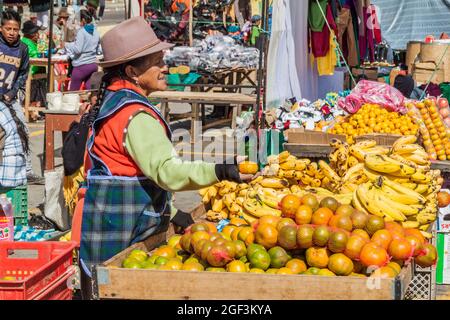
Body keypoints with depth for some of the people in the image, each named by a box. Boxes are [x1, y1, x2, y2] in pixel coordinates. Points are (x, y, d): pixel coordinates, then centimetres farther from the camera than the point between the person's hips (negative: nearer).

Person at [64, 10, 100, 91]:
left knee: (73, 91, 2)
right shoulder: (95, 31, 9)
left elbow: (77, 49, -16)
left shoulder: (82, 32, -11)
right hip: (93, 64, 7)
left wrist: (67, 45, -3)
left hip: (82, 66, -7)